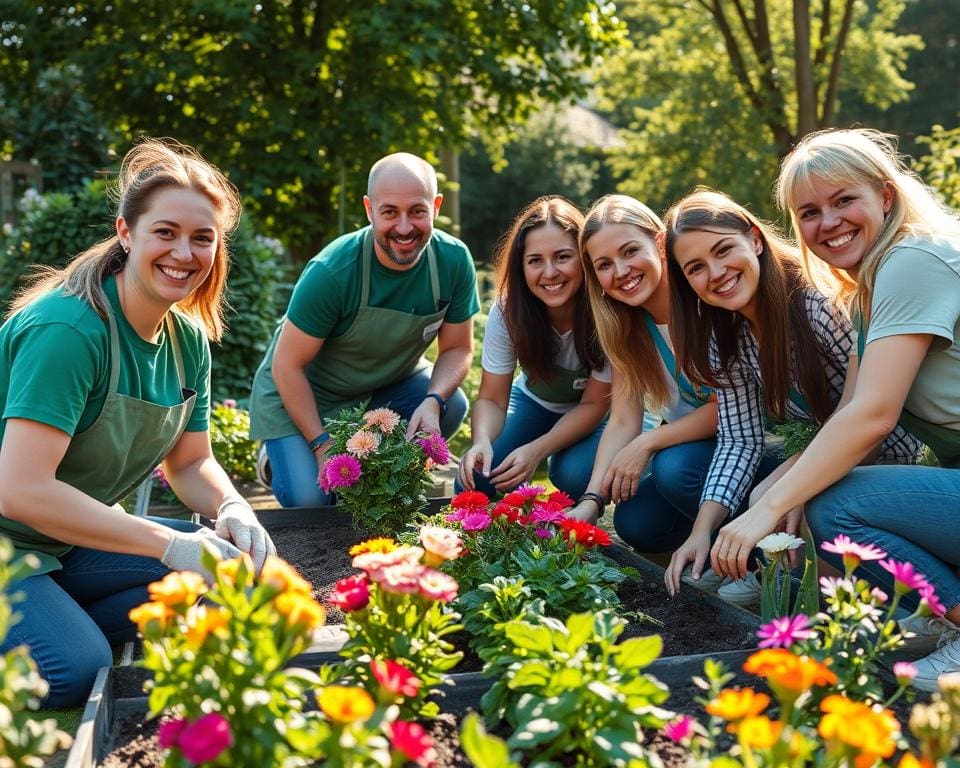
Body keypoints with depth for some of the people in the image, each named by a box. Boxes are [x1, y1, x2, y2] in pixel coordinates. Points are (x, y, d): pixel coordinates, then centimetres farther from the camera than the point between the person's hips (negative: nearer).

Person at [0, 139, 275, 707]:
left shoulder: (189, 339, -2)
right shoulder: (68, 329, -27)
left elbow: (191, 461, 7)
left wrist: (232, 509, -17)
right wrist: (170, 544, -33)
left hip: (67, 540, 8)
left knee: (229, 558, -6)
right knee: (78, 673, -25)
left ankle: (50, 630, -1)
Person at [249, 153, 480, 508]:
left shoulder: (454, 260, -18)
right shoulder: (331, 272, -30)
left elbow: (457, 348, -7)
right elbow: (287, 366, -22)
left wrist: (433, 400, -26)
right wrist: (322, 444, -24)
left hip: (389, 382, 5)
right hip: (301, 390, -4)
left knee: (452, 406, -21)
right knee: (310, 498, -20)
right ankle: (278, 458, 16)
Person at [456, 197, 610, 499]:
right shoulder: (508, 310, -24)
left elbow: (594, 404, -22)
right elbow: (492, 399, -17)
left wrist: (537, 450, -36)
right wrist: (482, 442, -40)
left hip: (593, 414, -2)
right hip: (534, 402, 2)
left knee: (575, 474, -31)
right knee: (476, 478, -20)